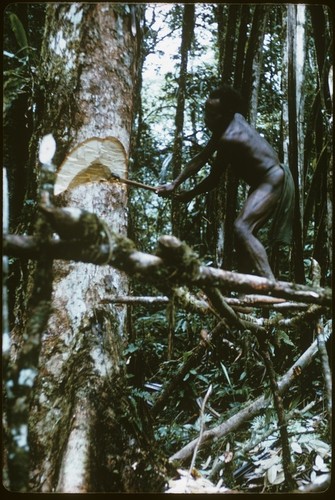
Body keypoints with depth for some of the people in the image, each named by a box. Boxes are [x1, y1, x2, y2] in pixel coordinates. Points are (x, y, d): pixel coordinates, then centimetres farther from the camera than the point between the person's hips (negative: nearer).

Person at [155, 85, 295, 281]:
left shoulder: (229, 138, -25)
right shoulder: (230, 122, 4)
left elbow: (213, 180, -15)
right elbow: (201, 158, 9)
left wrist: (189, 195, -3)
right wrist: (174, 184, 7)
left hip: (273, 182, -11)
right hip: (264, 180, 11)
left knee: (242, 227, -27)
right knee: (247, 231, 17)